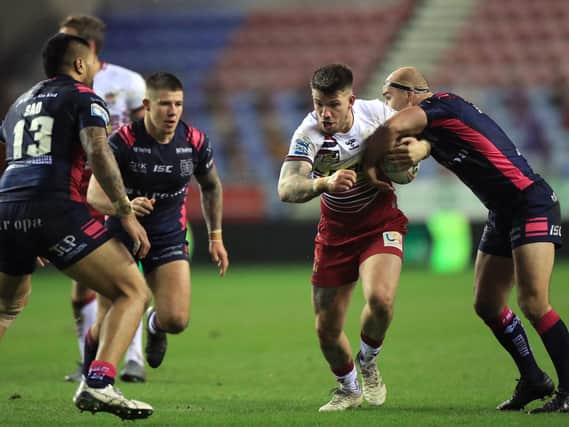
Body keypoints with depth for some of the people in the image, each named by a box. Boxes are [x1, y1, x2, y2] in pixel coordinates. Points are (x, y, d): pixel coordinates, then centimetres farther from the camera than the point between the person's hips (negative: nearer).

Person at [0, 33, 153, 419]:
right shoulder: (83, 97, 8)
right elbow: (98, 152, -10)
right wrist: (126, 213, -9)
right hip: (55, 209, -7)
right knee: (133, 293, -2)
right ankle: (98, 384, -21)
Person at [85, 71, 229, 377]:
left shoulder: (195, 142, -8)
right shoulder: (123, 140, -19)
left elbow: (211, 186, 12)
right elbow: (94, 194, -23)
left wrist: (215, 237, 13)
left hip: (170, 238, 2)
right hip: (122, 235, -2)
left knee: (176, 320, -15)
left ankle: (155, 325, 26)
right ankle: (91, 370, 32)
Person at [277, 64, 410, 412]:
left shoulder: (377, 113, -16)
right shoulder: (309, 134, -22)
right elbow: (286, 189, -36)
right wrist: (324, 182, -55)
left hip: (380, 222, -1)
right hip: (335, 231, 1)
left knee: (380, 298, -28)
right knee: (327, 330, 3)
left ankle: (369, 360, 5)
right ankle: (349, 389, 34)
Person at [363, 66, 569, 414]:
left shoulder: (441, 104, -13)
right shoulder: (434, 124, 15)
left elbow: (390, 130, -29)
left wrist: (369, 166, -13)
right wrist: (419, 148, -30)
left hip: (531, 205, -10)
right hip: (502, 214, 10)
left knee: (533, 303, -17)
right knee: (487, 305, 9)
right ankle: (533, 381, 21)